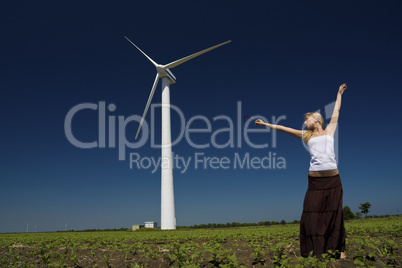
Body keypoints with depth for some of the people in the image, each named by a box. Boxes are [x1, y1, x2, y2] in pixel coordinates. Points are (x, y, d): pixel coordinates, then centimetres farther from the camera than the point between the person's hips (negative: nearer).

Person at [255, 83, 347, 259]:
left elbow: (336, 111, 25)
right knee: (311, 214, -4)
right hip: (315, 180, 1)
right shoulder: (306, 135, 16)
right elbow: (283, 129, 17)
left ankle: (339, 249, 15)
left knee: (334, 214, 4)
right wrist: (266, 124, 19)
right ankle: (316, 251, 4)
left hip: (333, 178, 0)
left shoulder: (329, 131, 15)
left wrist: (339, 93, 35)